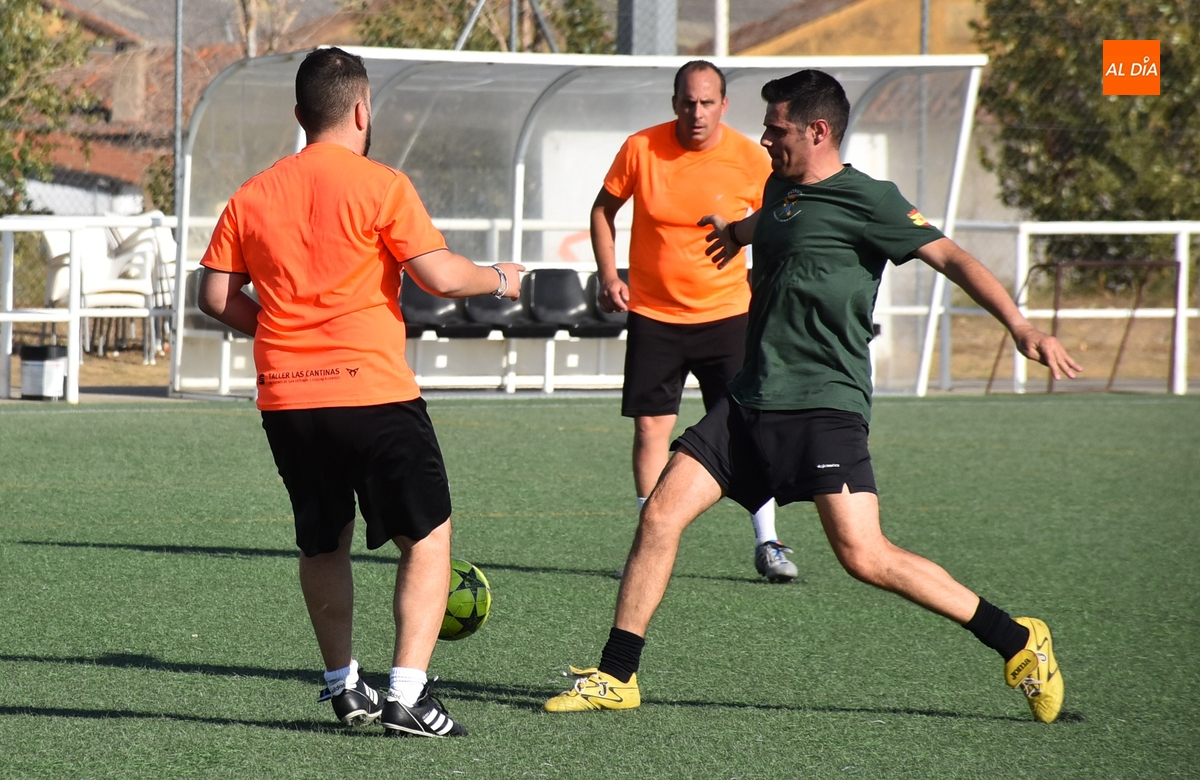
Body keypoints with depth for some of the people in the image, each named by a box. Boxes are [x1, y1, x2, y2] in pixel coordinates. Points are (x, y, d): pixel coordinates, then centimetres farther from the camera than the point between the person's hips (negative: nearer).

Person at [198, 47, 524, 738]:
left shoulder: (254, 195, 9)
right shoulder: (381, 186, -6)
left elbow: (217, 294, 10)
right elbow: (439, 274, -11)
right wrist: (499, 281, 8)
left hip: (285, 397, 5)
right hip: (371, 390, -5)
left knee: (324, 544, 21)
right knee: (428, 535, 4)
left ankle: (344, 686, 25)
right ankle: (408, 694, -5)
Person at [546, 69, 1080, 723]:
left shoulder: (865, 200, -8)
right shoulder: (780, 188, 16)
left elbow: (949, 257, -14)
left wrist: (1020, 326, -27)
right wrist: (739, 231, 65)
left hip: (824, 404, -8)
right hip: (751, 401, 8)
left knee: (863, 555, -18)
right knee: (660, 513, -2)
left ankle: (1018, 643, -6)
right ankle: (616, 678, 6)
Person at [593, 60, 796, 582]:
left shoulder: (751, 160, -8)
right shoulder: (640, 149, -7)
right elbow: (604, 210, 8)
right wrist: (608, 276, -3)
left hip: (726, 311, -1)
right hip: (653, 314, 1)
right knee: (651, 427, -1)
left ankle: (767, 544, 3)